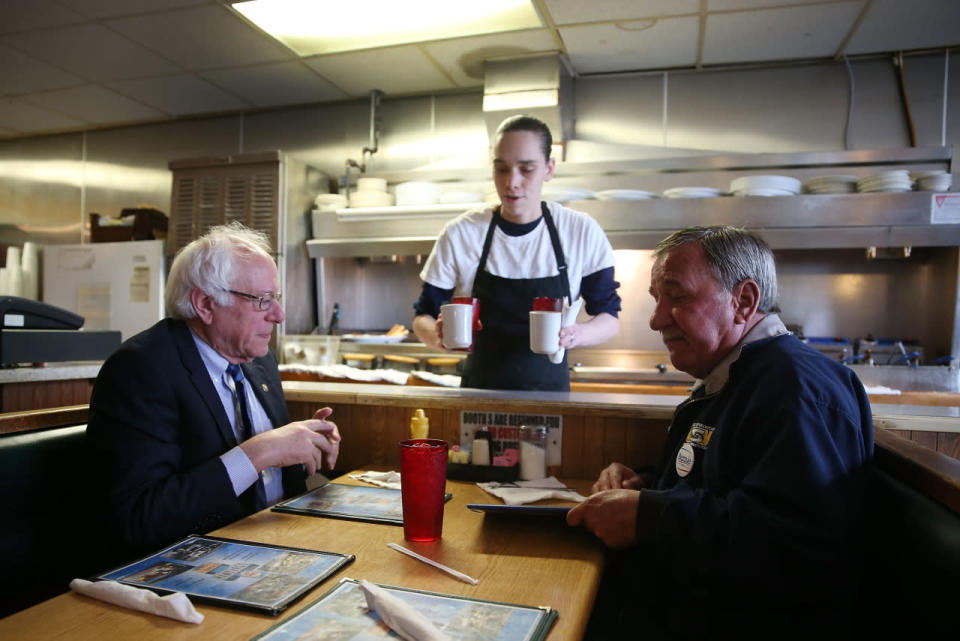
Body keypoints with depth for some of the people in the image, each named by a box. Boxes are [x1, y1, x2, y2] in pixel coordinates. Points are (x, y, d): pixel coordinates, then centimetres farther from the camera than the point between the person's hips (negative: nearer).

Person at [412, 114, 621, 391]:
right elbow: (423, 317, 2)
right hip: (479, 389, 0)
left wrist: (578, 334, -19)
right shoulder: (460, 234, -5)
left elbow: (609, 316, 3)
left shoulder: (582, 232, -4)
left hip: (551, 390, 0)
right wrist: (438, 335, -21)